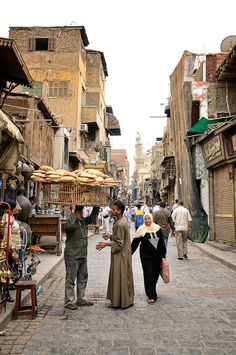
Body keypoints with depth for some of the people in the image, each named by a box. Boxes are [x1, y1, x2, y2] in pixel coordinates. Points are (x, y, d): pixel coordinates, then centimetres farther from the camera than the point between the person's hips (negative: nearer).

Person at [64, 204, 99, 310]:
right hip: (72, 257, -8)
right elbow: (69, 226, -42)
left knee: (83, 278, 16)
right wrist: (72, 212, -35)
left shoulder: (84, 221, 7)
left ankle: (80, 299, 30)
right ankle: (69, 302, 15)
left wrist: (96, 206, 5)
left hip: (83, 256, 8)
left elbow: (93, 216, 18)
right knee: (70, 280, 3)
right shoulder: (71, 223, -17)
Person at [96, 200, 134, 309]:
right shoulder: (122, 220, 6)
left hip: (121, 255, -10)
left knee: (120, 277, 1)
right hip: (121, 254, 10)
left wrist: (105, 244, -19)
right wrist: (110, 236, 7)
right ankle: (126, 300, 29)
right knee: (123, 277, 17)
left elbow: (119, 243, -22)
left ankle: (122, 301, 14)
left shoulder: (120, 224, -24)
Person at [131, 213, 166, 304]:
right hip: (146, 256, -3)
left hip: (157, 256, 3)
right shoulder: (141, 230, -5)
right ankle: (151, 296, 1)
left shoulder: (157, 228, 4)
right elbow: (134, 243, -2)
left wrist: (163, 254, 10)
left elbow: (162, 242, 11)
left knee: (155, 274, 12)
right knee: (148, 274, -7)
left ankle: (152, 292, 34)